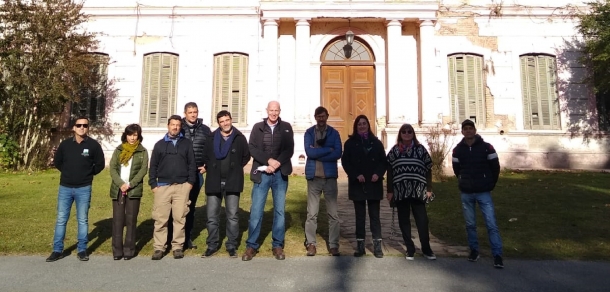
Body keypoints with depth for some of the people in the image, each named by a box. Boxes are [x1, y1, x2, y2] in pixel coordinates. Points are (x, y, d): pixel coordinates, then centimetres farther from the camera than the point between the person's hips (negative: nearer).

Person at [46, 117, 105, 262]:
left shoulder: (94, 145, -5)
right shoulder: (65, 144, 1)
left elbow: (100, 164, 4)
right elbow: (57, 162, 15)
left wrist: (88, 174, 1)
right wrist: (68, 172, 8)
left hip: (84, 189, -2)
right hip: (65, 188, 2)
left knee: (83, 220, 7)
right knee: (61, 220, 6)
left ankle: (82, 250, 15)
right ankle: (57, 250, 17)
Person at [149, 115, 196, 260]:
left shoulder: (187, 143, 9)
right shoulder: (160, 144, 11)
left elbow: (192, 164, 7)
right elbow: (153, 166, 9)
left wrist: (191, 181, -2)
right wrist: (153, 184, 2)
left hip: (182, 186, 0)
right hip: (163, 186, 1)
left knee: (180, 218, 2)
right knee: (160, 219, 0)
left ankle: (178, 247, 11)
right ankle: (158, 248, 8)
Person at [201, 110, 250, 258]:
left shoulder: (240, 138, 2)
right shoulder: (212, 138, 4)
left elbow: (246, 156, 11)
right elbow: (205, 156, 15)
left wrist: (236, 168, 7)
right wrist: (210, 169, 9)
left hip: (232, 182, -1)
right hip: (214, 182, 1)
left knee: (233, 215, 3)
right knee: (212, 216, 5)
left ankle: (232, 246, 14)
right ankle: (212, 245, 17)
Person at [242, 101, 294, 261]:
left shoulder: (286, 127, 7)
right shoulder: (258, 127, 7)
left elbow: (289, 150, -1)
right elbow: (252, 148, -3)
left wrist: (276, 163, -16)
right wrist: (269, 160, -17)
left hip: (280, 174, 1)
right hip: (261, 173, 0)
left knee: (279, 210, 5)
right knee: (256, 210, -1)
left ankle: (278, 245, 15)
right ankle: (251, 245, 10)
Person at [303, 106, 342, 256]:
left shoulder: (334, 133, 6)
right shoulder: (309, 132, 4)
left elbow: (338, 154, -7)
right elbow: (309, 151, -11)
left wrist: (317, 152, -10)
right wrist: (328, 149, -10)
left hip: (330, 176, 1)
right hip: (313, 176, -1)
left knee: (333, 213, 3)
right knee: (312, 213, 3)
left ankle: (333, 245, 12)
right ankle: (311, 244, 13)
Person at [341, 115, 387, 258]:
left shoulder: (376, 142, 8)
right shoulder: (350, 143, 5)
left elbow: (383, 161, 6)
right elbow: (345, 162, -1)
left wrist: (378, 173, -12)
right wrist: (356, 175, -14)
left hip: (374, 184, 1)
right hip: (357, 184, 0)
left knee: (374, 215, 2)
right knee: (360, 216, 5)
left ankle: (377, 245, 6)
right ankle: (360, 245, 11)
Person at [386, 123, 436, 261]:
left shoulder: (420, 149, 6)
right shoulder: (394, 150, 7)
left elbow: (428, 169, 6)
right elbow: (389, 171, 6)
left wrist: (429, 189, 1)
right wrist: (390, 191, 2)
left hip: (418, 191, -1)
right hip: (400, 192, 1)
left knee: (422, 220, 0)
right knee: (404, 221, 6)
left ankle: (426, 249, 16)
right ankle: (410, 249, 18)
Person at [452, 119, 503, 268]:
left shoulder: (486, 147, -6)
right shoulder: (458, 150, 1)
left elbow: (495, 167, 2)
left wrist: (490, 184, 7)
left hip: (484, 193, -2)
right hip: (466, 193, 2)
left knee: (491, 224, -5)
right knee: (470, 224, 10)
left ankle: (497, 256, 2)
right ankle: (474, 250, 24)